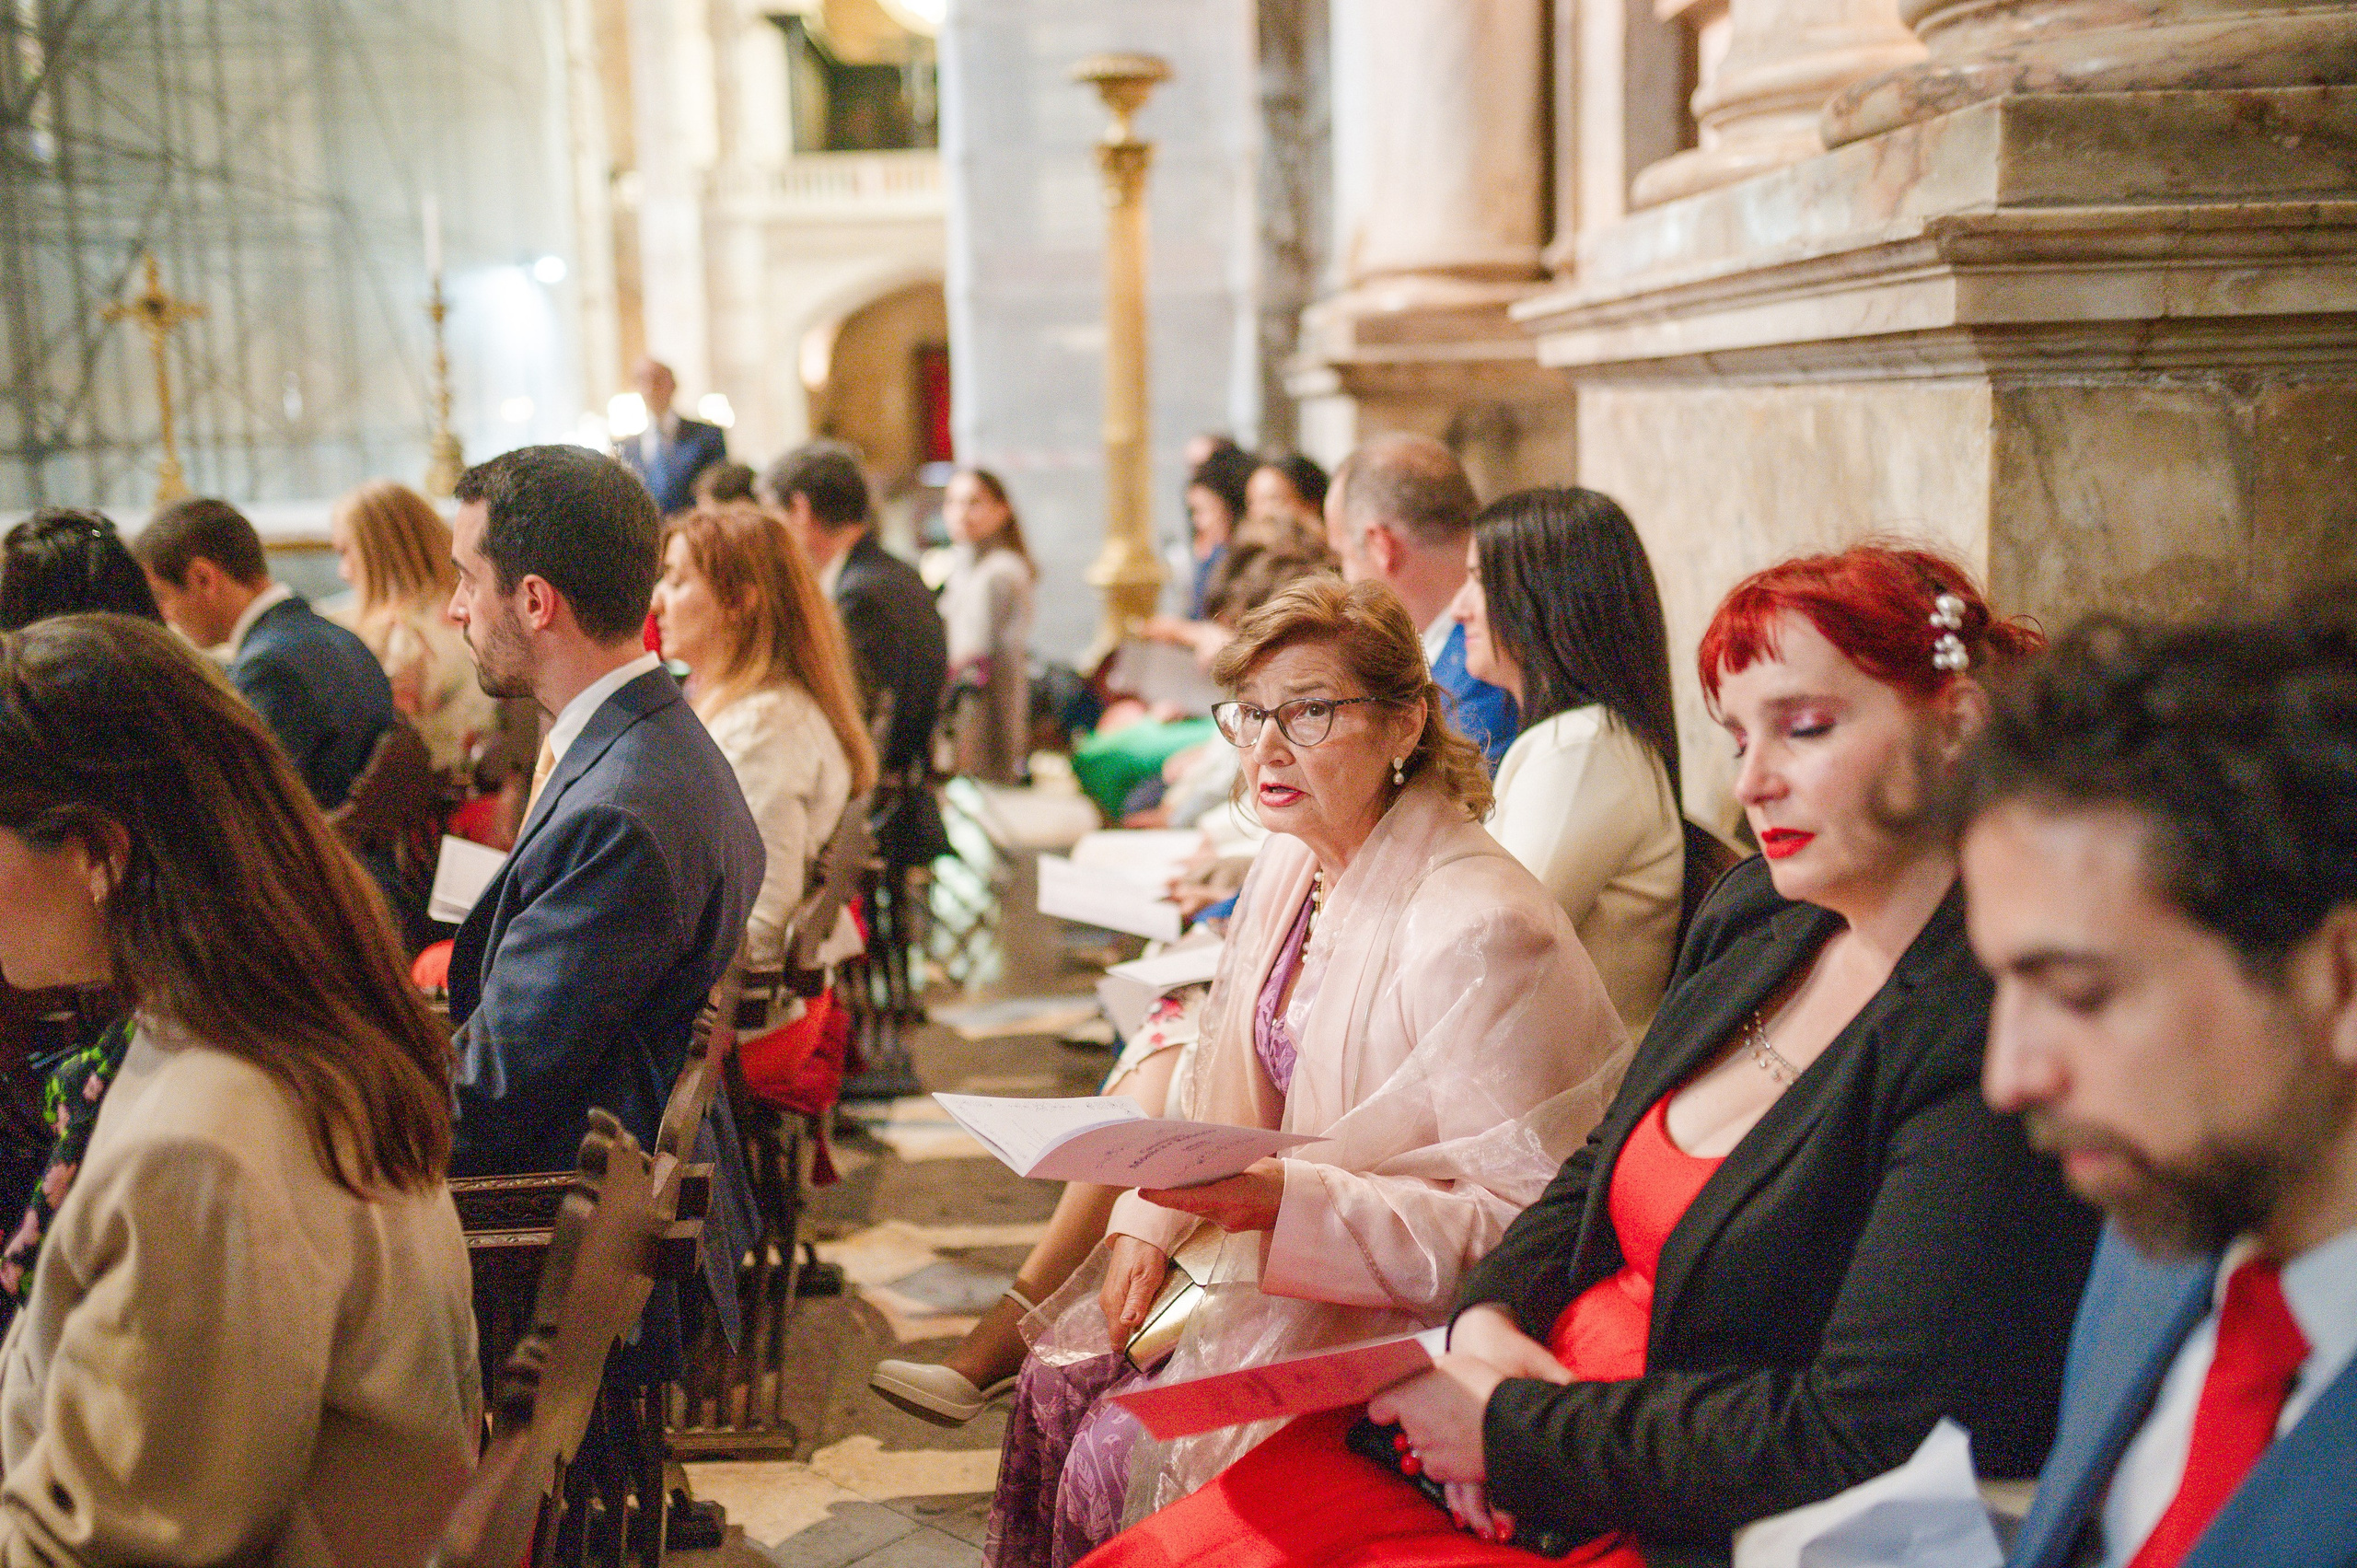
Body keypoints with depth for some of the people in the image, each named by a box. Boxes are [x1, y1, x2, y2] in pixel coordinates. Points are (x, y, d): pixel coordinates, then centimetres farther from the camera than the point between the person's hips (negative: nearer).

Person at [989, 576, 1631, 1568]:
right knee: (1056, 1387, -4)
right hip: (1260, 1259, 8)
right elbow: (1219, 1093, 15)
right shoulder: (1290, 868, 4)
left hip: (1398, 1326, -8)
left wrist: (1288, 1201, -31)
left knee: (1113, 1461, -16)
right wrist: (1147, 1224, -1)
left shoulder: (1483, 930, -25)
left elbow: (1520, 1224, -24)